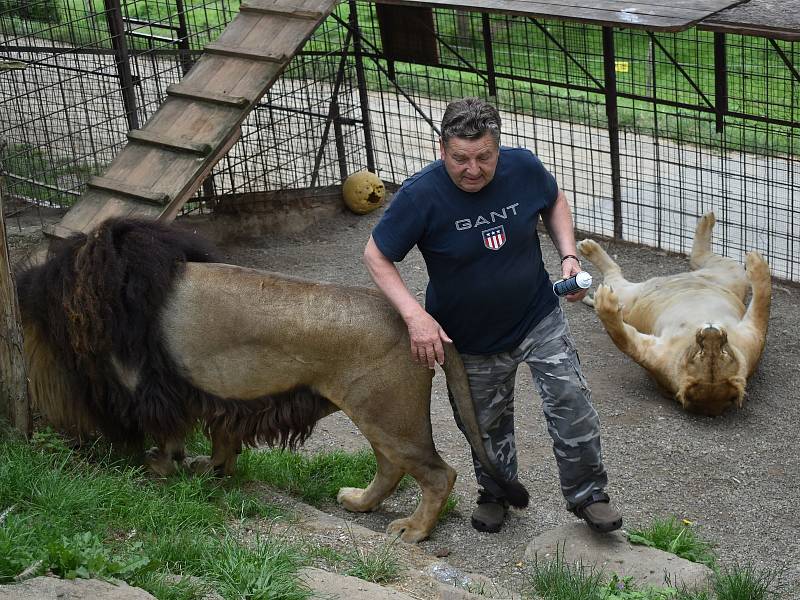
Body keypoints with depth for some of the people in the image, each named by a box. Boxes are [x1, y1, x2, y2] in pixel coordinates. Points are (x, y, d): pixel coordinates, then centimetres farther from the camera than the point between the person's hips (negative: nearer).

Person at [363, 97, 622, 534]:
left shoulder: (523, 168, -16)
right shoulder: (420, 195, -25)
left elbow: (554, 202, 7)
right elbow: (376, 255, -16)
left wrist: (569, 256, -8)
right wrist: (415, 315, -27)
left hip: (538, 318, 1)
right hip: (471, 340, -1)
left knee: (571, 403, -5)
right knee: (487, 424, 16)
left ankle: (588, 495, 16)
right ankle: (496, 493, 44)